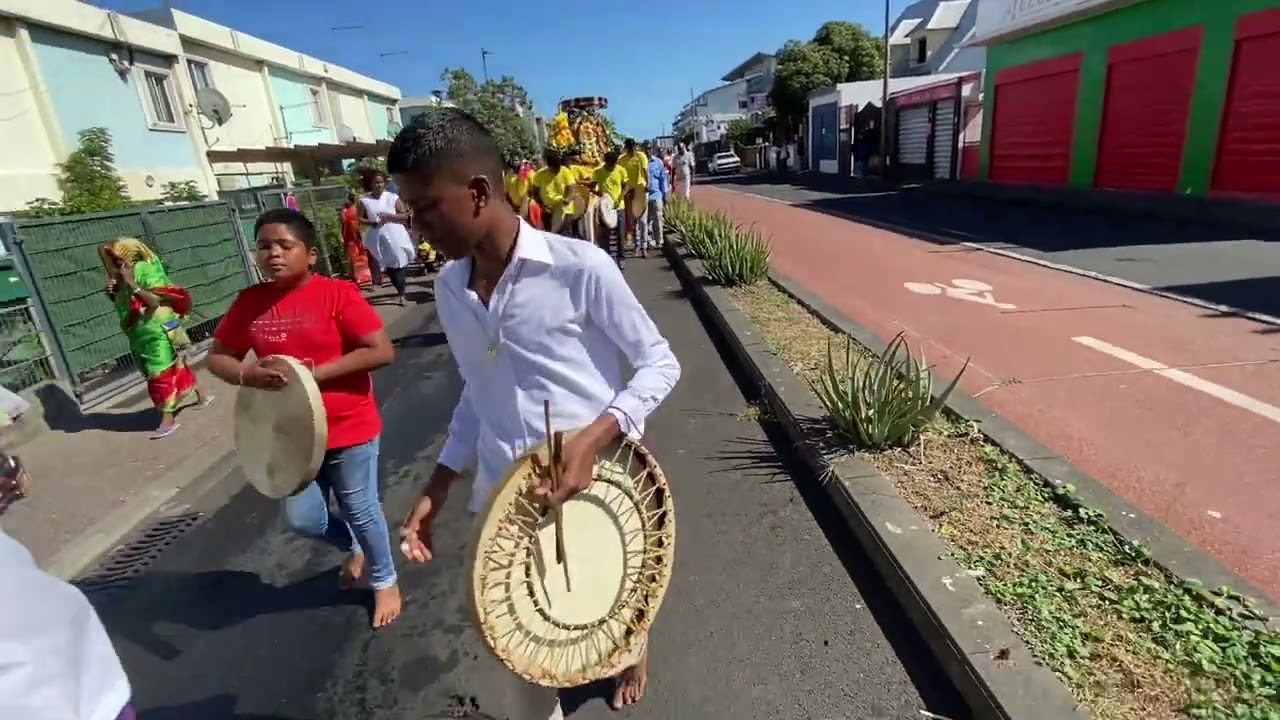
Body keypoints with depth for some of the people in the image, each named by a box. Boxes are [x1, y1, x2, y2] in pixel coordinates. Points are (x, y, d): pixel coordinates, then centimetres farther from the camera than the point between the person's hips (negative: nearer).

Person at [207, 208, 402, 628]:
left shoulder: (337, 293, -15)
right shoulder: (250, 302, 0)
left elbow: (382, 352, -21)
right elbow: (217, 357, 7)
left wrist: (314, 373, -23)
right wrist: (247, 375, -16)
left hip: (348, 430, -5)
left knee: (360, 511, 9)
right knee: (303, 520, 13)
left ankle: (385, 580, 35)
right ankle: (354, 548, 46)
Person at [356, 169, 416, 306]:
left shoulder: (393, 197, 0)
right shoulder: (365, 200, 2)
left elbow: (405, 216, -3)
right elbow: (360, 218, 6)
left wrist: (389, 216, -15)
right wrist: (371, 223, -12)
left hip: (395, 236, -1)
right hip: (378, 238, 1)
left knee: (398, 264, -1)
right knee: (388, 265, 4)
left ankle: (401, 293, 13)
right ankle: (400, 291, 17)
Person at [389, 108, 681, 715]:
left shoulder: (579, 268, -18)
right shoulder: (448, 289, 1)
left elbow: (659, 365, -11)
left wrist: (590, 439, -25)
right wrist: (438, 487, 6)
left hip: (597, 486, -3)